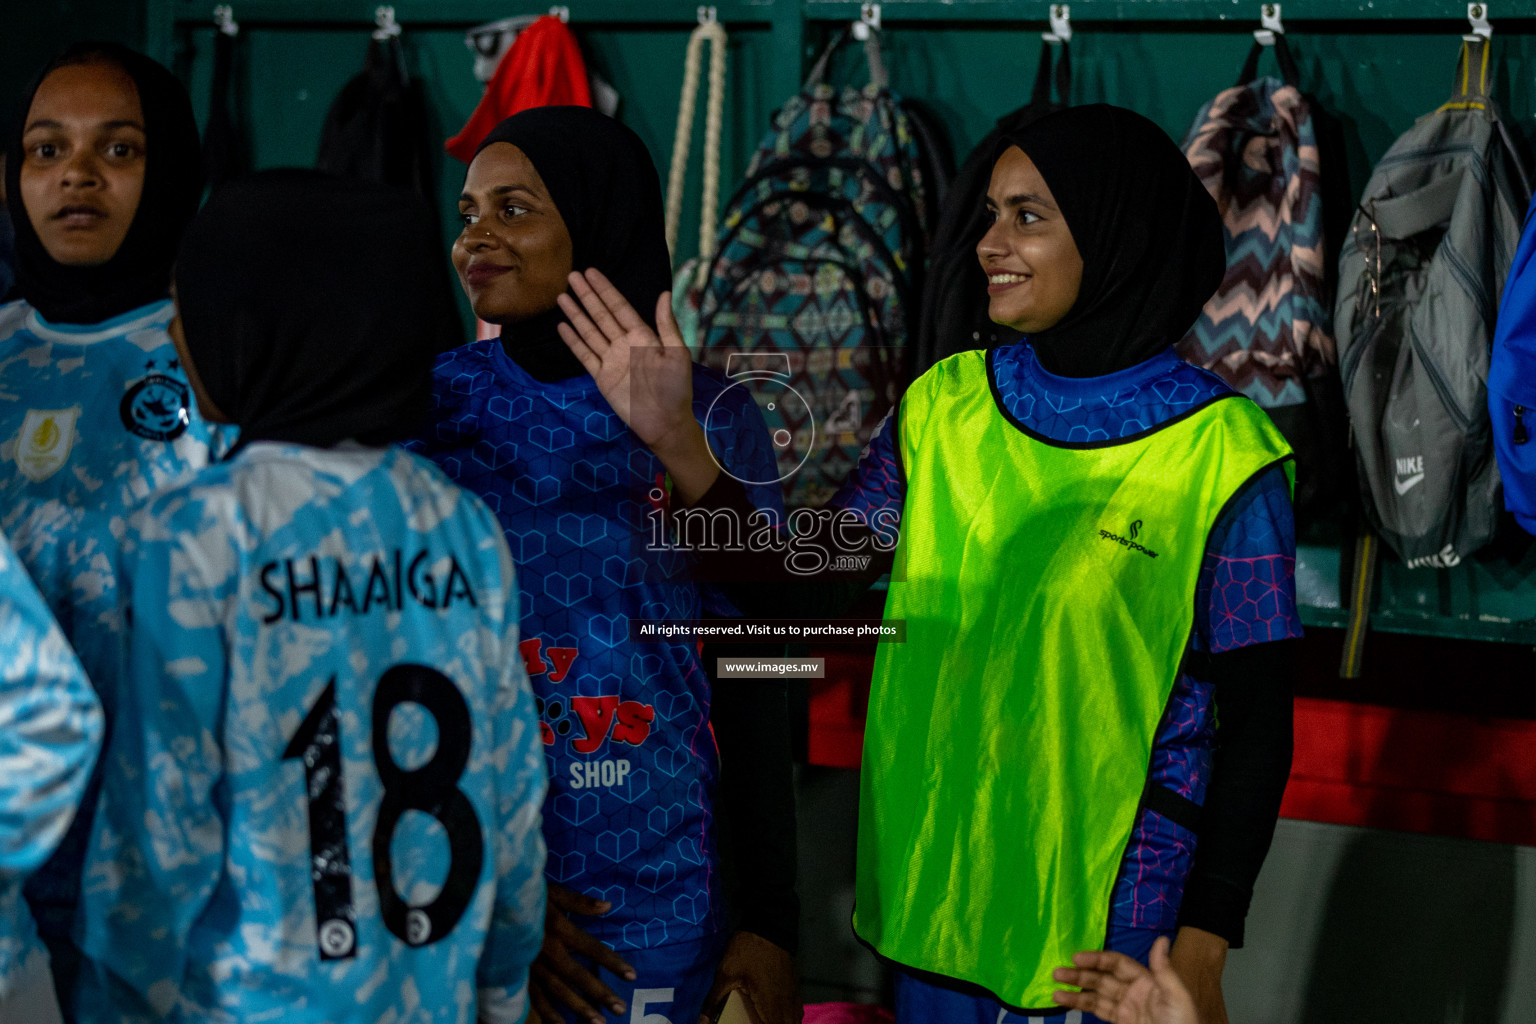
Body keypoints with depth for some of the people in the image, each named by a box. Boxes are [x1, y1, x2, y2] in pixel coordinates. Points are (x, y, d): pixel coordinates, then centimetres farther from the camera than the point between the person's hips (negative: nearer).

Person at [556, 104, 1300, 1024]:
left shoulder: (1221, 455, -11)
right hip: (937, 892, 5)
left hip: (1112, 913, -4)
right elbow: (803, 586, 1)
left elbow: (1258, 722, -9)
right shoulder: (948, 408, 3)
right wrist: (679, 440, -11)